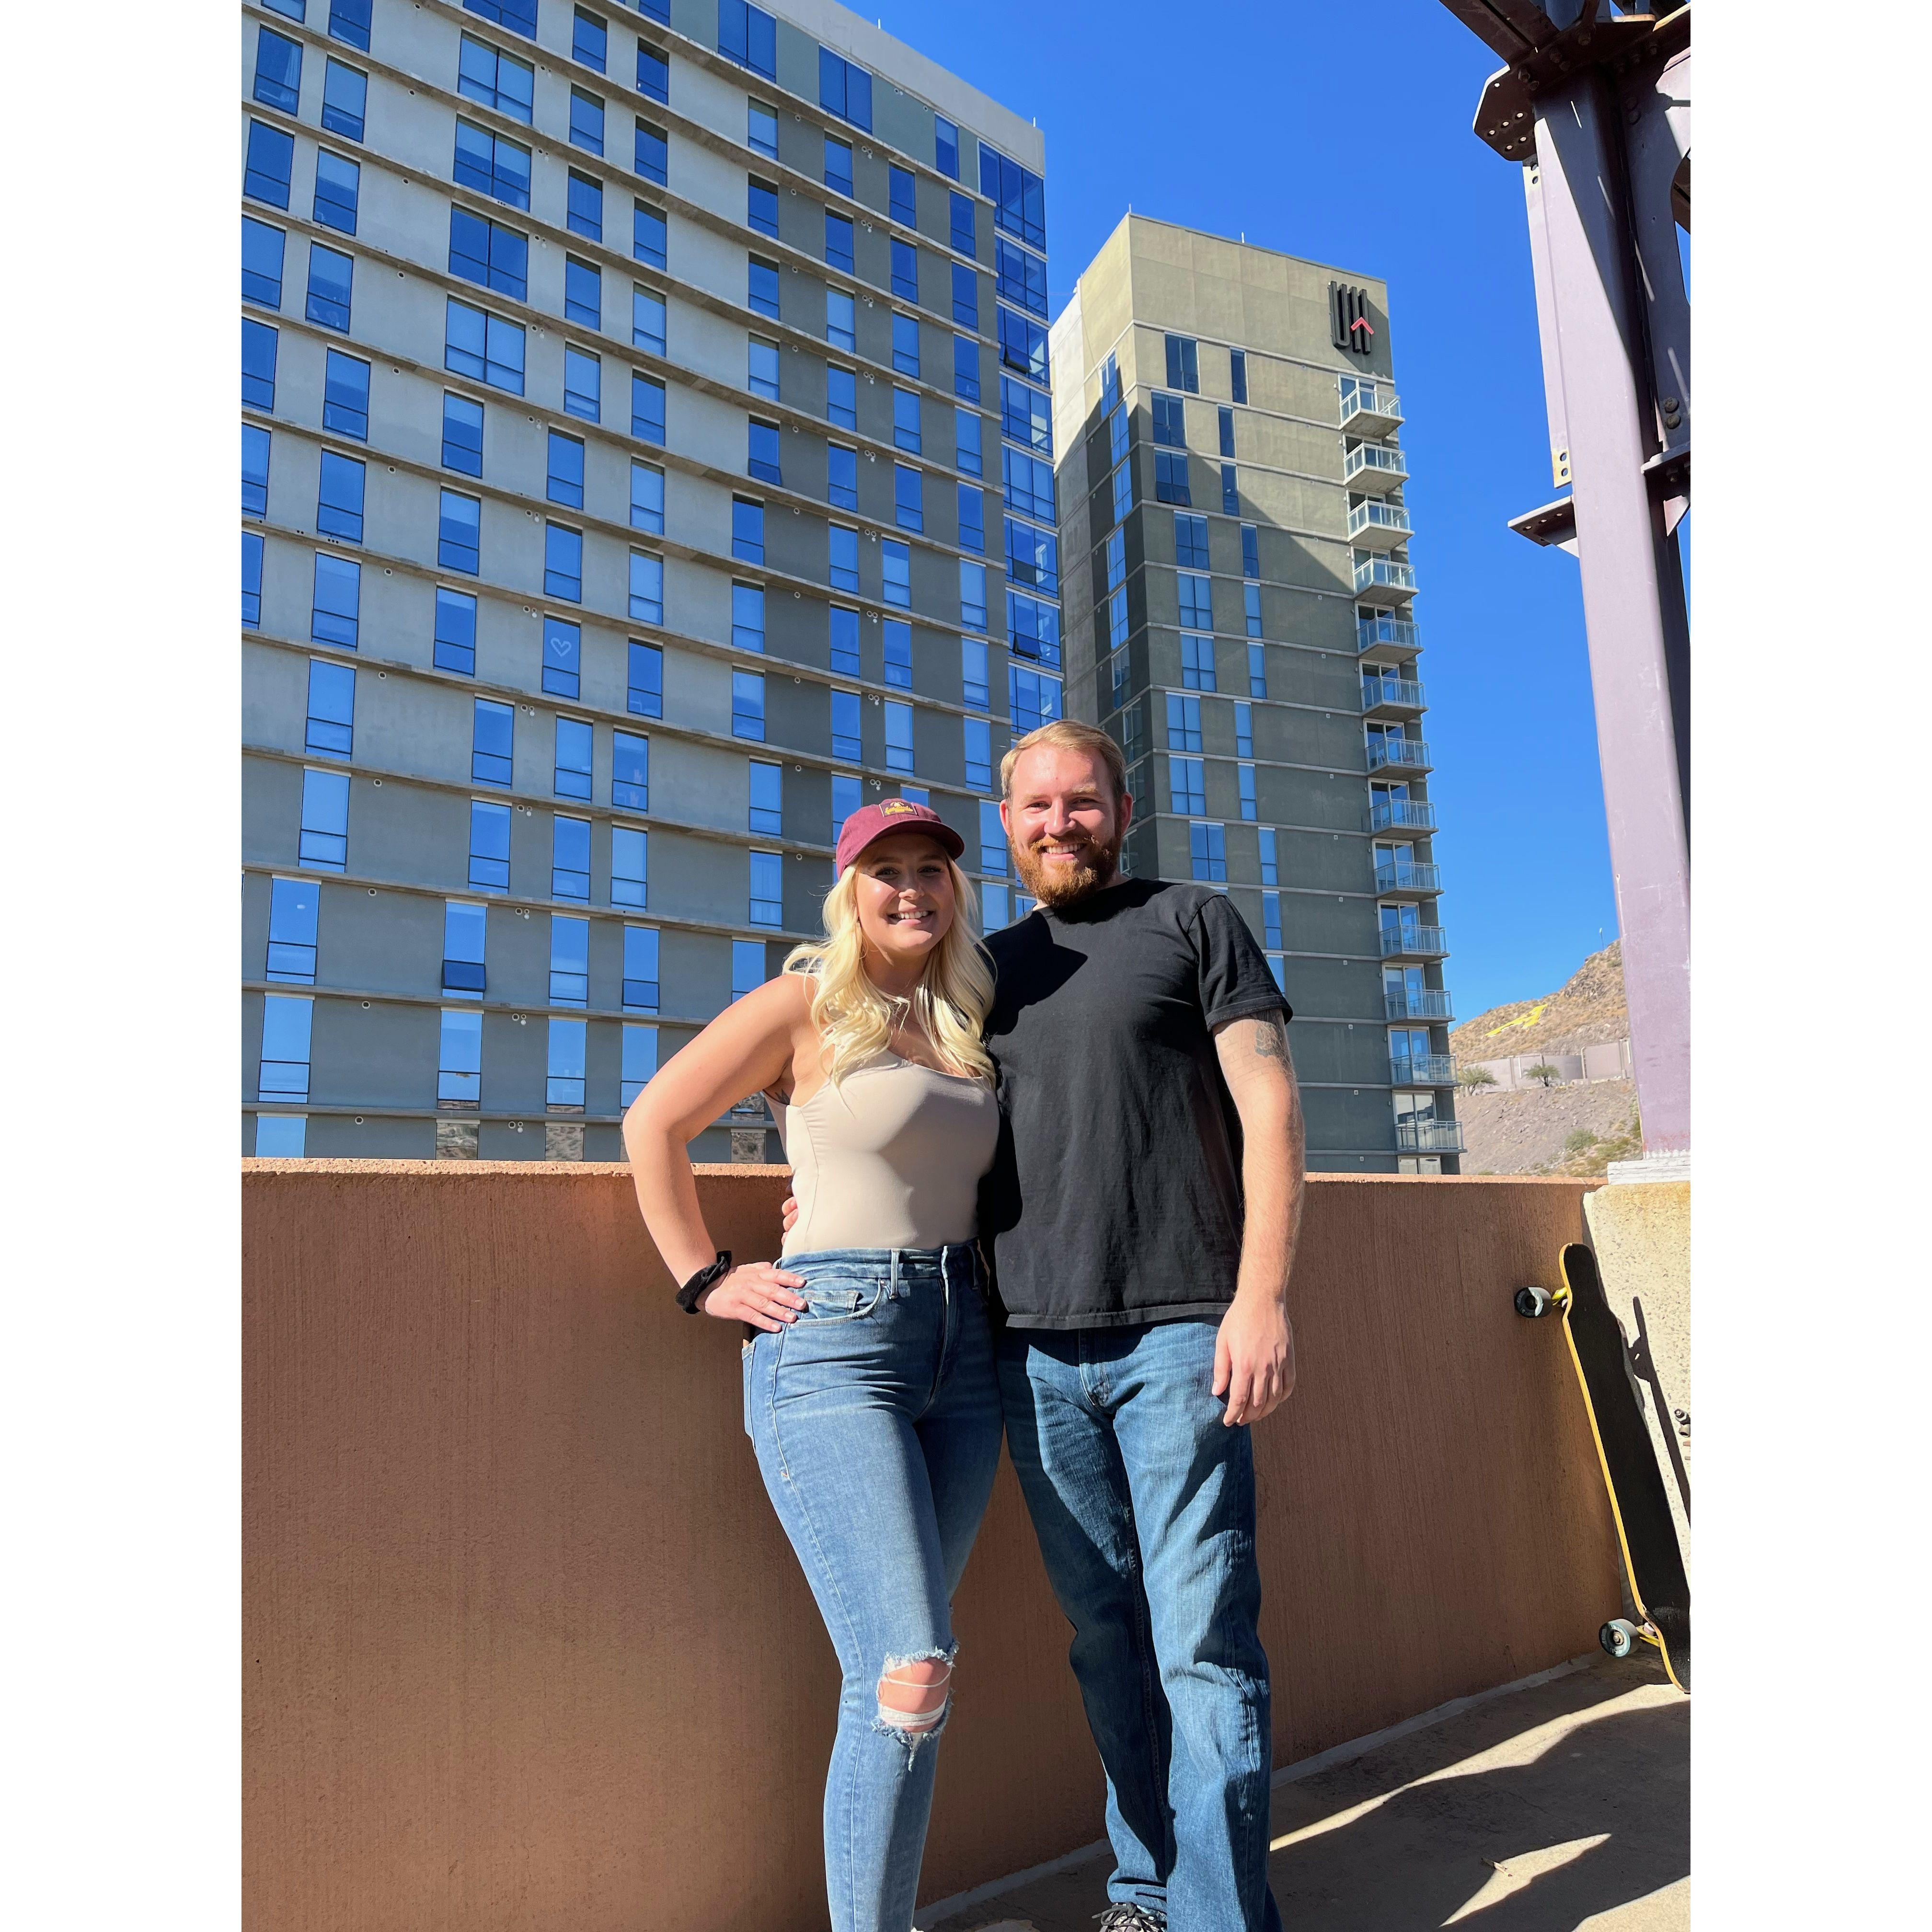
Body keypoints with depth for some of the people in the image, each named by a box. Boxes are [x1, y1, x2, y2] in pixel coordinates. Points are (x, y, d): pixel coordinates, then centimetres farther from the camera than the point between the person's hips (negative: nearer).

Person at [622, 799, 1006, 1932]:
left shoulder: (966, 1025, 13)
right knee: (910, 1678, -12)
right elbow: (654, 1124, -1)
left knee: (907, 1667, 11)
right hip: (832, 1344, -6)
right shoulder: (808, 1005, -3)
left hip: (963, 1349, 6)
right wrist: (705, 1280, -2)